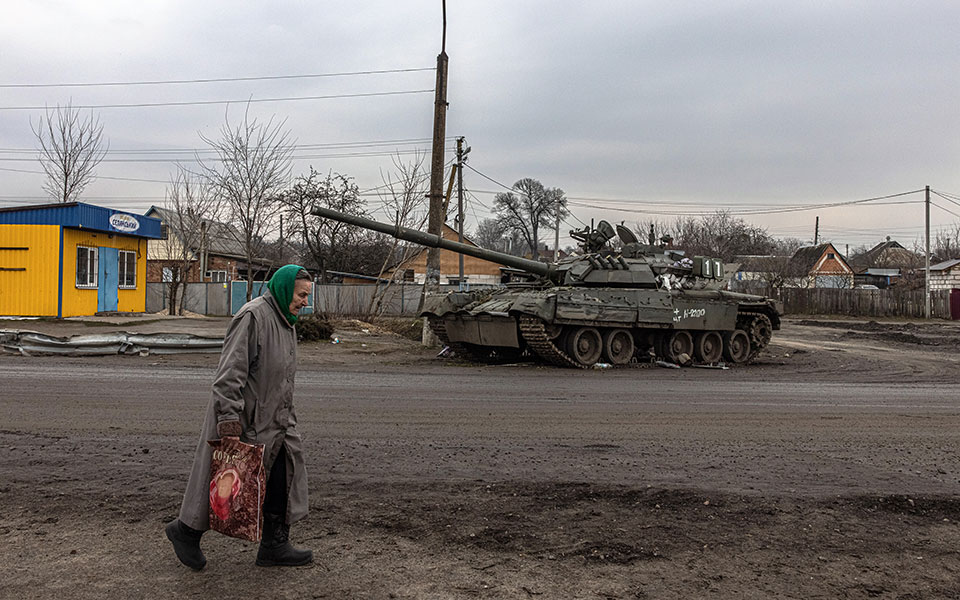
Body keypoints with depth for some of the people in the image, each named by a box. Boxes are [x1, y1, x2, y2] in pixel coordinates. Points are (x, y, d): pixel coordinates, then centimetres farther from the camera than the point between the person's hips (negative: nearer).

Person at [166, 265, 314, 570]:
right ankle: (186, 531, 28)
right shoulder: (252, 317, -19)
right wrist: (229, 421, -27)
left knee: (282, 479, 7)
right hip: (245, 417, -9)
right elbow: (230, 372, -24)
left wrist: (287, 415, 23)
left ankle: (274, 546, 18)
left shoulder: (285, 321, 12)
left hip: (274, 418, 9)